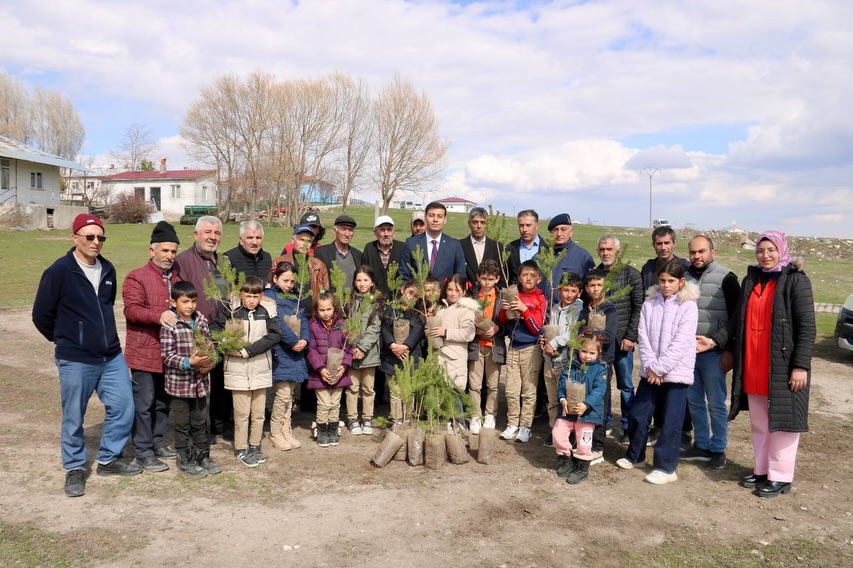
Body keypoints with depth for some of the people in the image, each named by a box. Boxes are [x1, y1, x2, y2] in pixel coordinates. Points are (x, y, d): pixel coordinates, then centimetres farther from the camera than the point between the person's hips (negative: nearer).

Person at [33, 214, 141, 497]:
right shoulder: (58, 272, -13)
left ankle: (109, 458, 27)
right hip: (75, 362, -5)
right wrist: (65, 340, 6)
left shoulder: (108, 270, 4)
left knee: (123, 407, 8)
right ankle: (75, 469, 26)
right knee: (74, 418, 7)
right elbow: (41, 316, -5)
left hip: (112, 357, 5)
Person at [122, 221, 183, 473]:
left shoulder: (177, 278, 13)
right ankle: (143, 452, 10)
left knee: (163, 402, 16)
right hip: (144, 353, -6)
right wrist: (158, 315, -33)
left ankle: (158, 443, 30)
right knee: (144, 403, 1)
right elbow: (131, 309, -18)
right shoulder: (136, 277, -7)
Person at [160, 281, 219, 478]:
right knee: (182, 424, 9)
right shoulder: (169, 325, -13)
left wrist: (209, 361, -8)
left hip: (200, 382, 5)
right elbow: (166, 354, -15)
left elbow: (210, 345, 11)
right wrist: (189, 362, -25)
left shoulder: (202, 321, 3)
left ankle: (203, 456, 31)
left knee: (200, 422, 17)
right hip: (179, 382, -5)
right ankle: (185, 461, 22)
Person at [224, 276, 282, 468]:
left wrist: (248, 350, -18)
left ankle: (255, 446, 27)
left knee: (258, 412, 12)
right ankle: (241, 449, 17)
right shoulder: (231, 312, -7)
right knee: (242, 413, 3)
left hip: (260, 369, 2)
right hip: (238, 370, -2)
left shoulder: (267, 312, -4)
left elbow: (275, 335, -12)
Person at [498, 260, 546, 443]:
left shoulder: (540, 299, -5)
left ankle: (525, 427, 12)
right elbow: (504, 322, 10)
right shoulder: (514, 296, 5)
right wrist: (503, 309, -11)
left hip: (530, 349, -4)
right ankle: (512, 424, 19)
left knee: (529, 391, 4)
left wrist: (524, 309, -21)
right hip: (513, 347, 4)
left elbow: (537, 328, -10)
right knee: (511, 390, 8)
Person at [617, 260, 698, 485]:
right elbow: (643, 336, 0)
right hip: (650, 371, 5)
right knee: (638, 415, 11)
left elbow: (680, 342, -15)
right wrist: (650, 365, -12)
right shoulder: (649, 303, 5)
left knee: (670, 422, 0)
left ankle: (666, 467, 11)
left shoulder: (688, 306, -8)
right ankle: (635, 454, 31)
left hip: (676, 372, -4)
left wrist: (659, 368, -16)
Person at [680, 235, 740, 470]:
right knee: (694, 402, 10)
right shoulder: (685, 277, 11)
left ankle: (718, 449, 15)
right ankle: (701, 446, 22)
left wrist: (716, 343, -15)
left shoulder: (726, 278, -5)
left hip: (713, 353, -5)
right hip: (687, 351, 5)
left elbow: (736, 317, -8)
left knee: (716, 404, 2)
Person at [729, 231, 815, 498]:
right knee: (759, 423, 13)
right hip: (752, 365, 6)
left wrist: (801, 365, -16)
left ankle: (780, 477, 11)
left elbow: (807, 326, -11)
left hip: (782, 365, -6)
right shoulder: (750, 280, 11)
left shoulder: (796, 280, -7)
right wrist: (736, 357, 13)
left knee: (782, 420, 2)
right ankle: (761, 470, 25)